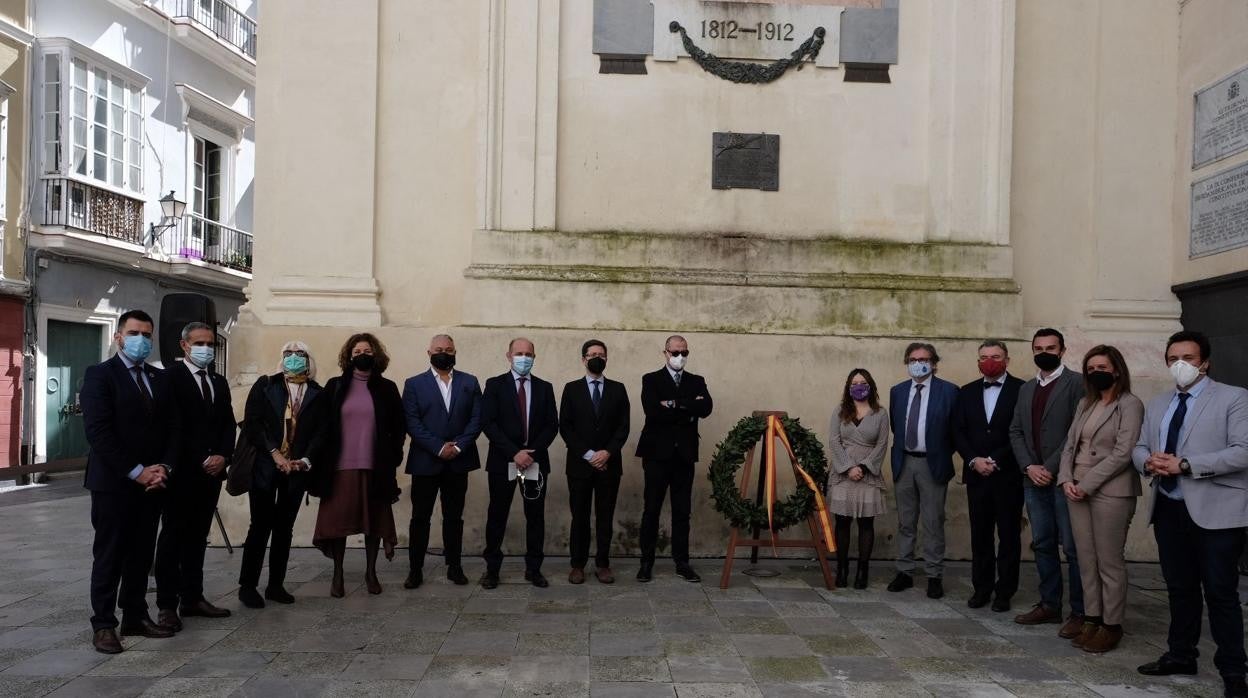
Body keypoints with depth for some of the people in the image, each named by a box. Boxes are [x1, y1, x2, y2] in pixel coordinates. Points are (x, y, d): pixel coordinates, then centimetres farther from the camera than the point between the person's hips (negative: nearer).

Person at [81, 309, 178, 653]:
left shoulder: (161, 378, 12)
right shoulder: (99, 374, -6)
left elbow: (172, 428, 10)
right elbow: (98, 432, -15)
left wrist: (164, 467, -6)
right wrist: (135, 472, -17)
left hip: (152, 481, 5)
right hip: (113, 482, -5)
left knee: (142, 554, 11)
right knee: (109, 555, 3)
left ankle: (135, 616, 20)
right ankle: (103, 624, 11)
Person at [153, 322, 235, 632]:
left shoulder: (219, 382, 16)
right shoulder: (171, 377, -6)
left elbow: (228, 424, 13)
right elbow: (174, 426, -12)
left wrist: (222, 456, -3)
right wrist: (201, 460, -14)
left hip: (212, 471, 6)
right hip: (182, 471, -6)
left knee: (197, 537, 12)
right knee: (173, 537, 0)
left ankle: (193, 597, 19)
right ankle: (167, 604, 5)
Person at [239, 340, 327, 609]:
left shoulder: (317, 393, 8)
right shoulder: (265, 385, 4)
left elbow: (320, 431, 3)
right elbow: (251, 423, -4)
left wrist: (305, 459, -12)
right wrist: (275, 453, -13)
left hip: (296, 468, 2)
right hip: (265, 465, -2)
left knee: (284, 528, 7)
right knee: (261, 525, -2)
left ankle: (276, 585, 15)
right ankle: (247, 585, 7)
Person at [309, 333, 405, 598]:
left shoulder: (387, 388, 6)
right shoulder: (335, 386, 6)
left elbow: (399, 426, 9)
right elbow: (322, 424, 5)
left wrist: (392, 456, 2)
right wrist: (323, 461, -1)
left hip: (375, 467, 0)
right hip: (340, 467, 0)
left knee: (374, 520, 5)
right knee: (337, 520, 1)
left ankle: (371, 572, 18)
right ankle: (338, 575, 12)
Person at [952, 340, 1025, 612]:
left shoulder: (1021, 390, -3)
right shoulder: (967, 392, 10)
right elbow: (958, 432, 7)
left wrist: (995, 461, -13)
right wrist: (974, 460, -7)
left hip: (1008, 475, -3)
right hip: (976, 475, 4)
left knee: (1009, 536, 5)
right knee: (980, 535, 8)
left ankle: (1004, 592, 14)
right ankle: (982, 588, 17)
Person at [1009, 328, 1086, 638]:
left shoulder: (1077, 383, -4)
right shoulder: (1026, 389, 16)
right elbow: (1016, 431, 12)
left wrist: (1051, 468, -14)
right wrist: (1029, 466, -3)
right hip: (1034, 479, 6)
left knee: (1073, 547, -2)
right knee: (1043, 544, 11)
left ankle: (1079, 612, 6)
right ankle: (1049, 605, 20)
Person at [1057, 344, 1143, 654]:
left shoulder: (1129, 405, -6)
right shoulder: (1085, 404, 14)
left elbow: (1122, 454, -13)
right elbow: (1070, 444, 13)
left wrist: (1087, 484, -14)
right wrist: (1066, 480, -2)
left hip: (1111, 492, -6)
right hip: (1078, 491, 6)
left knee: (1109, 562, 1)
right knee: (1086, 560, 9)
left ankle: (1111, 626, 11)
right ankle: (1092, 619, 18)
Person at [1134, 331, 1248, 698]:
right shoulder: (1157, 404, 15)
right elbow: (1139, 448, 15)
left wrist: (1185, 465, -21)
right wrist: (1149, 461, -9)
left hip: (1215, 511, -6)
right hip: (1169, 509, 6)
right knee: (1179, 588, 16)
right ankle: (1181, 654, 29)